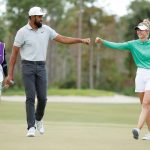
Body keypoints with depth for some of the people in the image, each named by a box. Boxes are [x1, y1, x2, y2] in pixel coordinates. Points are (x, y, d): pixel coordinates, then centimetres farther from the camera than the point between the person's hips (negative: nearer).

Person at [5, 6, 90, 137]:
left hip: (41, 67, 4)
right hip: (28, 67, -4)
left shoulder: (46, 29, 5)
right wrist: (10, 74, -7)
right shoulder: (22, 32, -6)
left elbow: (62, 39, 5)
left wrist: (81, 40, -6)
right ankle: (31, 127, -6)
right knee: (30, 97, -10)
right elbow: (14, 54, -4)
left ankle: (38, 119, 30)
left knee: (42, 98, 2)